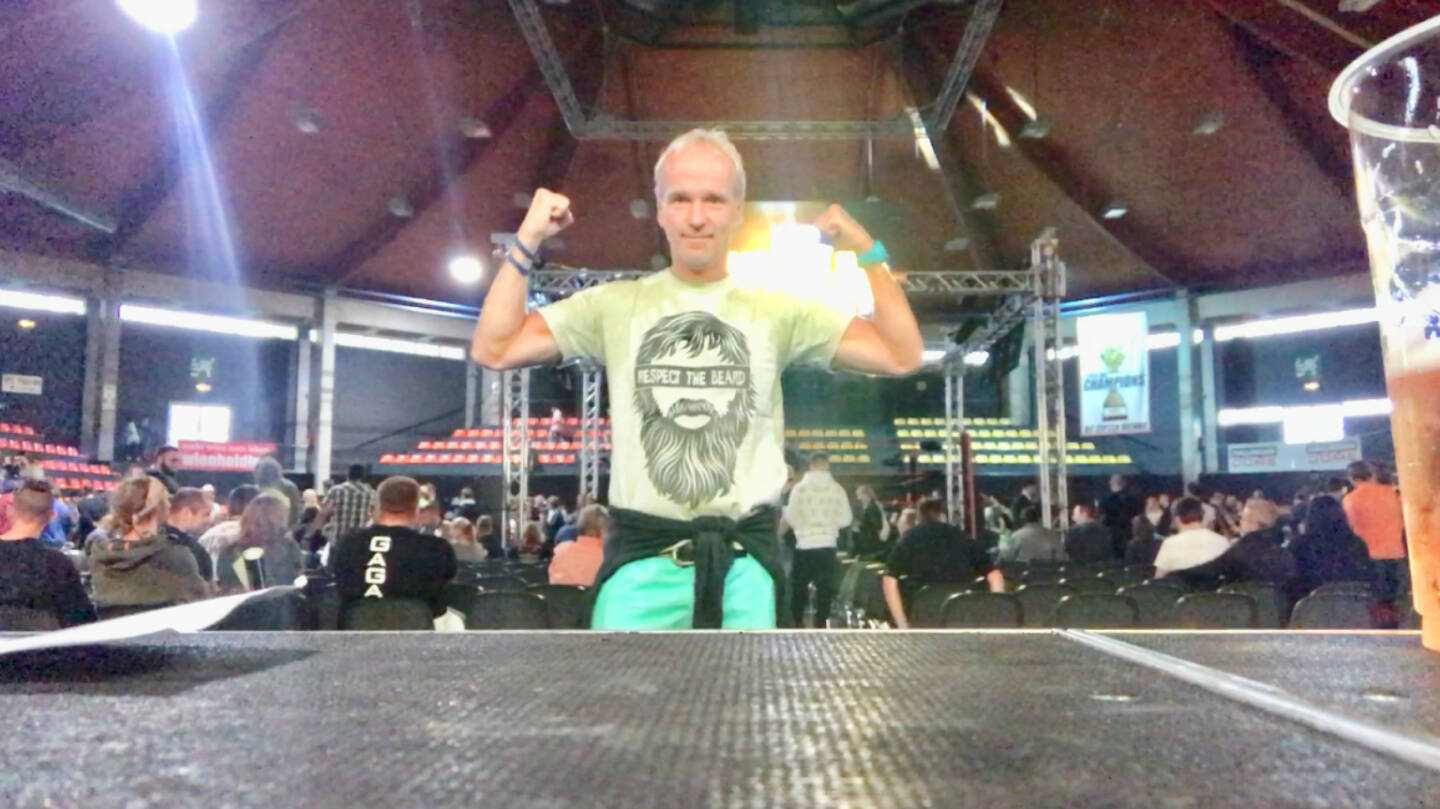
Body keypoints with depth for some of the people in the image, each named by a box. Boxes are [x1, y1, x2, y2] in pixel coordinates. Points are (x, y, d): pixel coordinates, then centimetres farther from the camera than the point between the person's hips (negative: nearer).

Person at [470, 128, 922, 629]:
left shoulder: (777, 311, 5)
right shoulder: (615, 305, 5)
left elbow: (902, 357, 1)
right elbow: (492, 351, 2)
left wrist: (866, 250, -5)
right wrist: (527, 242, -3)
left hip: (746, 560, 1)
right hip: (644, 558, 0)